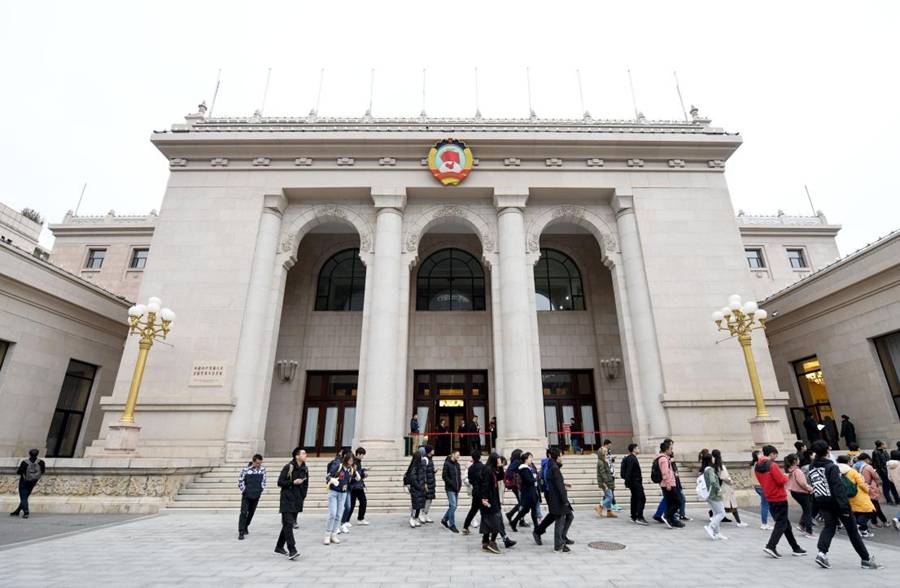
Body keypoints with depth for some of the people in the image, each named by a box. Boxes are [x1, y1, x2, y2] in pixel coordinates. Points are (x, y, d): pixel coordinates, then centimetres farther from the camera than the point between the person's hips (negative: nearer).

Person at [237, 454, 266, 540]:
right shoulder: (246, 470, -15)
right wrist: (244, 490, -4)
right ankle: (241, 532, -1)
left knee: (251, 513, 15)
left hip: (256, 495, 3)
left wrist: (261, 490, 1)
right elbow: (240, 481, -5)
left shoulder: (262, 469, -5)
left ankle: (245, 527, 34)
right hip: (246, 495, -3)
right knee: (244, 513, -6)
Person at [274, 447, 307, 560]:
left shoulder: (305, 469, 7)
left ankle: (279, 547, 28)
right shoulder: (288, 467, -10)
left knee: (289, 524, 14)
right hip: (287, 501, -6)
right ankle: (292, 550, -12)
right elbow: (280, 482, -9)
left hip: (297, 502, 6)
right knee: (288, 525, -10)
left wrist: (302, 496, 10)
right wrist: (293, 482, -17)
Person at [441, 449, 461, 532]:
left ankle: (444, 520, 28)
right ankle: (452, 525, 4)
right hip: (450, 489, -7)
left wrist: (459, 484, 4)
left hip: (456, 489, 7)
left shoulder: (457, 464, 12)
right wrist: (452, 484, -15)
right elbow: (444, 476, -12)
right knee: (453, 506, -8)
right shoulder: (447, 463, -9)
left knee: (454, 506, 11)